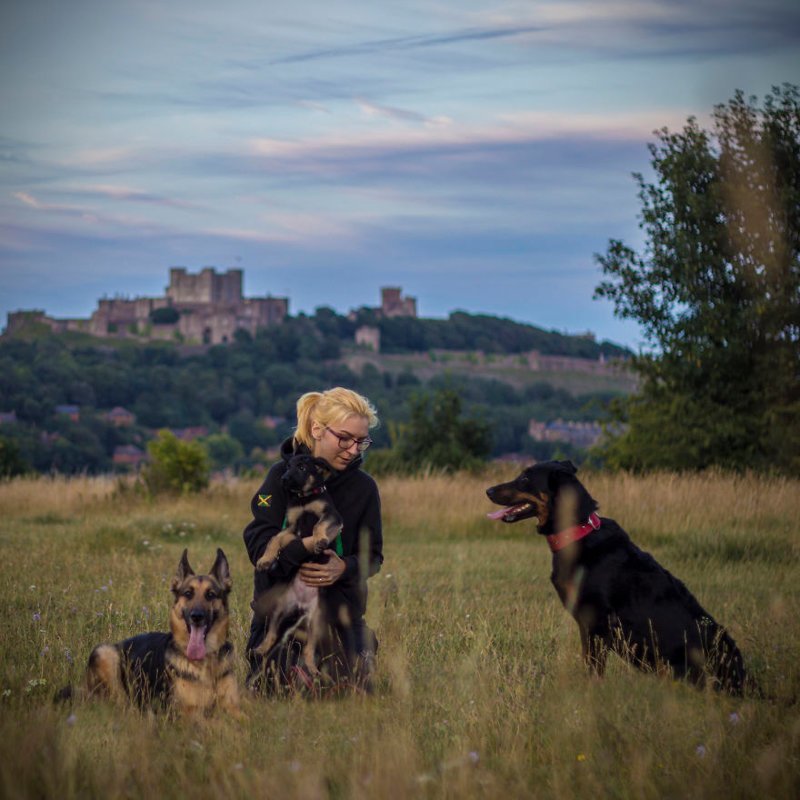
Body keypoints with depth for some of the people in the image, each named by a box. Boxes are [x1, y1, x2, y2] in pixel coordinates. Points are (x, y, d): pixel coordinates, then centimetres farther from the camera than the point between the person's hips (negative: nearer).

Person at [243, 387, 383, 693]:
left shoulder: (363, 487, -1)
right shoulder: (283, 476, -6)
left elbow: (371, 555, 1)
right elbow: (257, 541, -15)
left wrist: (344, 568, -22)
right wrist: (304, 545, -34)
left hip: (341, 614, 1)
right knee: (271, 696, -9)